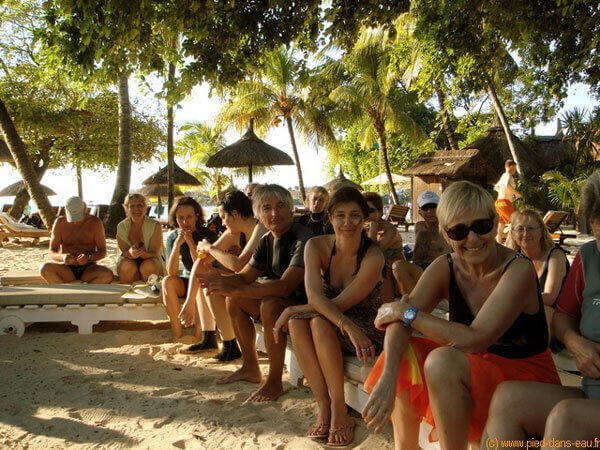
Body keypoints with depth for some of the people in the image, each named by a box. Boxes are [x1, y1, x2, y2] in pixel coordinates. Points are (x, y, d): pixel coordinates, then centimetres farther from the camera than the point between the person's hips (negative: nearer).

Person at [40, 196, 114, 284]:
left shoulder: (95, 222, -6)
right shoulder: (60, 223, -4)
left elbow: (103, 252, -5)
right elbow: (52, 253, -4)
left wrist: (88, 257, -27)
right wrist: (63, 257, -28)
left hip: (88, 269, -1)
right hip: (67, 270, 1)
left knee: (108, 276, -34)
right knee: (45, 269, -32)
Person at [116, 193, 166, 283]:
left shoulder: (155, 225, -15)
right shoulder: (121, 226, -9)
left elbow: (154, 253, -17)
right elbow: (124, 251, -11)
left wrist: (142, 254, -41)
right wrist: (130, 253, -37)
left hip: (152, 259, -1)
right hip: (129, 259, 1)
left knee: (148, 266, -34)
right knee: (127, 266, -32)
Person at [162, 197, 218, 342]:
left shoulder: (207, 235, -19)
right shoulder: (173, 237, -8)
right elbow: (171, 273, -18)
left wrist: (190, 242, -33)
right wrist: (177, 244, -29)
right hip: (188, 280, 4)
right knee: (167, 281, -25)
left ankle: (199, 336, -29)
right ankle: (177, 334, -21)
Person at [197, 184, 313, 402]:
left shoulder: (303, 239, -23)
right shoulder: (266, 241, 5)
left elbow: (285, 287, -32)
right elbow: (245, 277, 12)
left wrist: (235, 289, -31)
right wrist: (221, 278, -12)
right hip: (281, 304, 9)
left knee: (270, 304, -33)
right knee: (234, 301, 6)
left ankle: (274, 382, -18)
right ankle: (250, 368, 17)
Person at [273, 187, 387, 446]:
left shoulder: (373, 258, -20)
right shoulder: (316, 246, -9)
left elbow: (339, 304, -23)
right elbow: (314, 296, -24)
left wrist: (290, 310, -20)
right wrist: (347, 325, -40)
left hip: (369, 333, -4)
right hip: (329, 335, 4)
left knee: (320, 322, -31)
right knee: (297, 322, -26)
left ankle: (340, 413, -21)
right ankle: (323, 407, -19)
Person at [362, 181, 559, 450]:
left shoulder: (519, 270, -21)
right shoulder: (445, 268, -4)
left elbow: (474, 339, -30)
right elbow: (399, 322, -17)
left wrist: (408, 312, -22)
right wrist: (388, 376, -35)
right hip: (476, 368, 6)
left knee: (442, 360, -30)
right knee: (403, 352, -14)